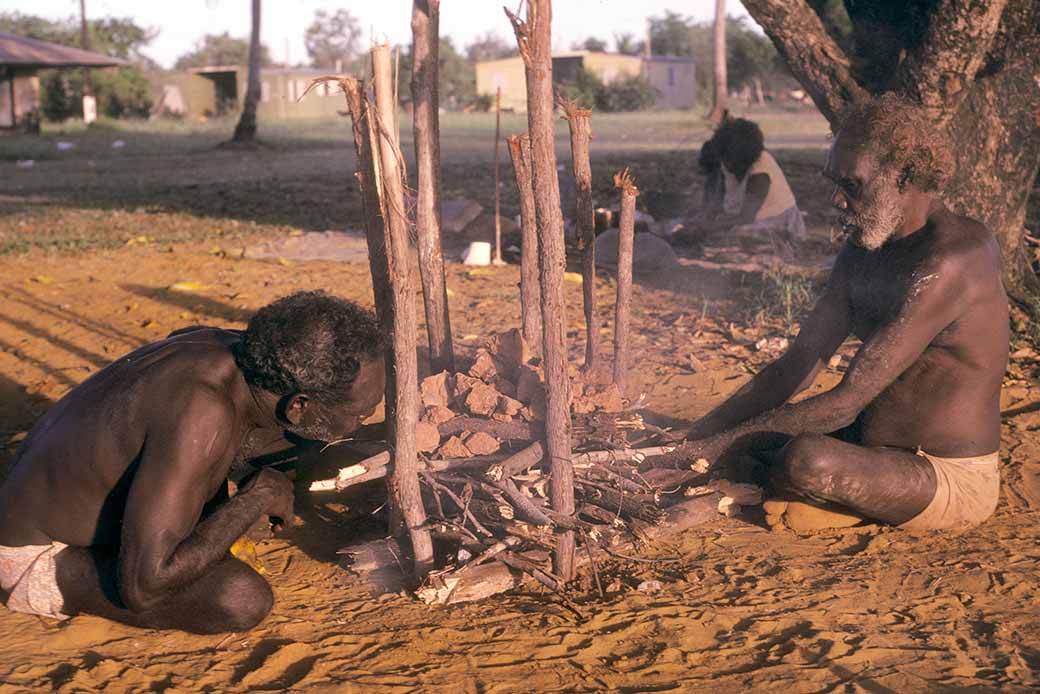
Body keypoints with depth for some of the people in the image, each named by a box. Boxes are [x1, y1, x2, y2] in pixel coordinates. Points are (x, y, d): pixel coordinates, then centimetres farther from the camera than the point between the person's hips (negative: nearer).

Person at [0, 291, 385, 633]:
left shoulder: (229, 345, -12)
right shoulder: (204, 416, -38)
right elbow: (141, 585, -37)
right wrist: (257, 498, -25)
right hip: (39, 563, -8)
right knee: (244, 599, -26)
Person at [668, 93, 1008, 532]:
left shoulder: (948, 261, -24)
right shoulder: (861, 254, 6)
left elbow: (845, 404, -27)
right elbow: (794, 368, 6)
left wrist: (723, 445, -23)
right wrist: (696, 437, -3)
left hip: (952, 481, -9)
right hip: (877, 451, 9)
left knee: (808, 459, -33)